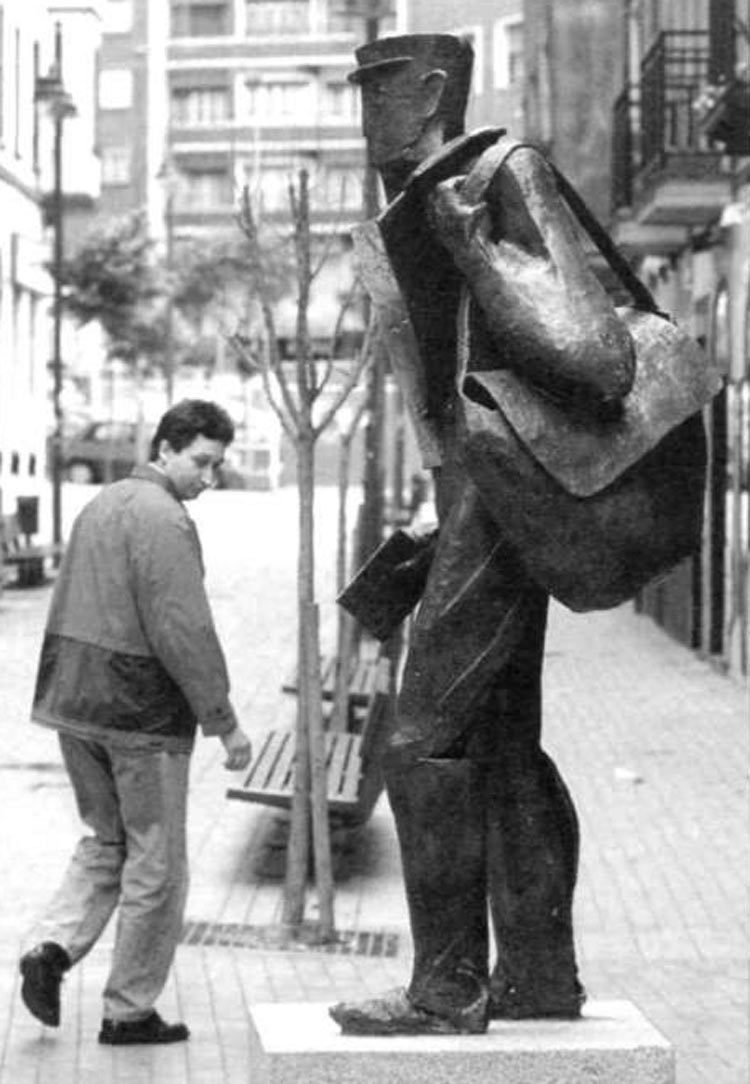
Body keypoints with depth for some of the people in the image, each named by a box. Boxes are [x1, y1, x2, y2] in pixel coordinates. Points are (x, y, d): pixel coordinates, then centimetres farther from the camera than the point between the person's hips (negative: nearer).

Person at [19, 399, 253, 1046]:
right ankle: (129, 1011, 10)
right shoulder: (163, 519, -16)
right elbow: (182, 632, -21)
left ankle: (54, 947, 2)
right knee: (156, 864, 4)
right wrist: (224, 721, -15)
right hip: (141, 714, -8)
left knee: (106, 842, 22)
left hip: (75, 705, 8)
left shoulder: (101, 504, 14)